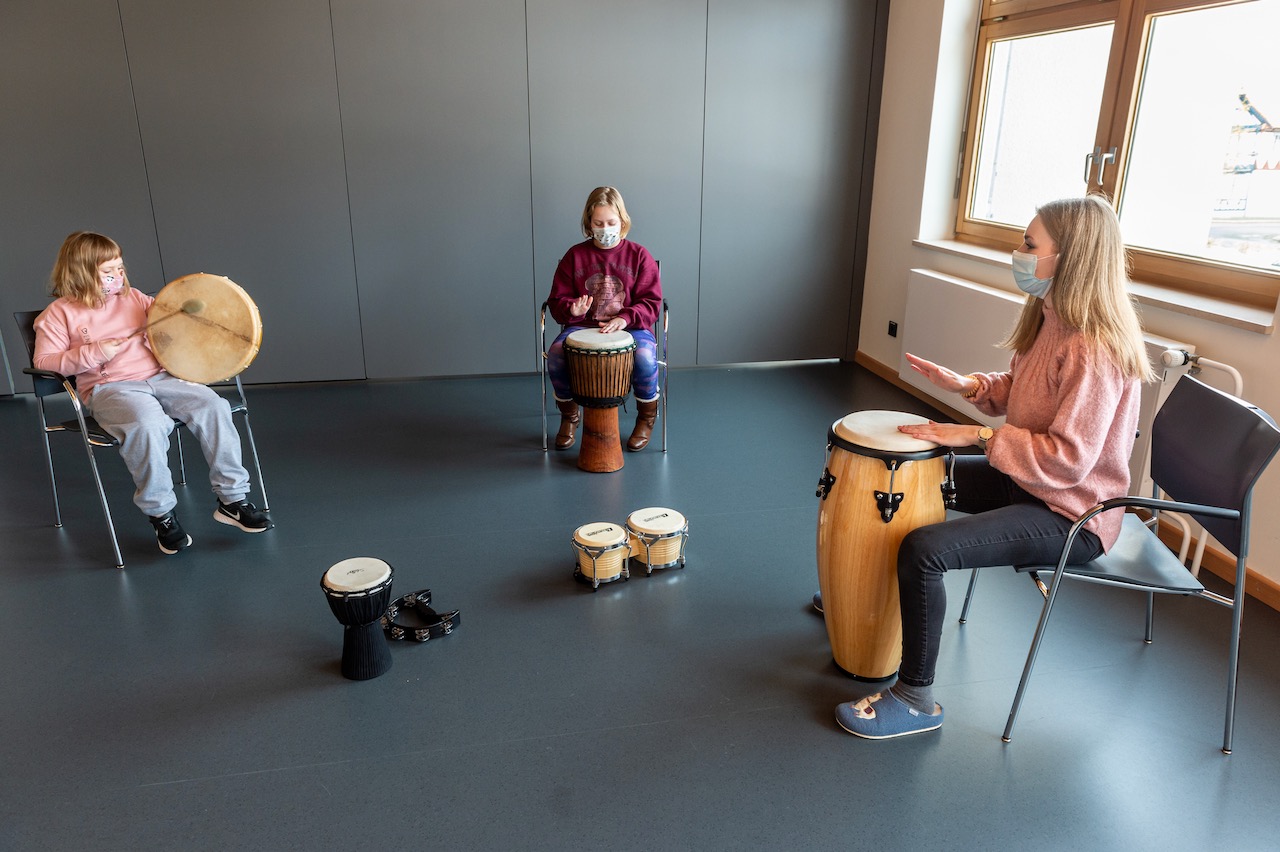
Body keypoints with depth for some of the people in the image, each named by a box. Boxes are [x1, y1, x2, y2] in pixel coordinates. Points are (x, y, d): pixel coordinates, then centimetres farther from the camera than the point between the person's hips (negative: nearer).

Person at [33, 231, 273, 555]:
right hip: (109, 388, -5)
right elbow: (44, 362, 0)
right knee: (148, 425, -38)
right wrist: (94, 353, -13)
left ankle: (231, 499, -13)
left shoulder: (132, 298, 19)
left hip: (159, 377, 5)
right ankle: (161, 515, -18)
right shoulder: (59, 314, 5)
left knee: (213, 406, -21)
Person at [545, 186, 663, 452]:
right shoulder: (574, 256, 6)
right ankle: (569, 416, 1)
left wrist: (625, 318, -22)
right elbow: (557, 301, 7)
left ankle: (647, 418, -3)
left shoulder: (639, 255, 2)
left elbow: (651, 303, -2)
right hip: (583, 326, 2)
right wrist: (572, 309, -18)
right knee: (555, 355, -29)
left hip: (631, 327, -1)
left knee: (645, 357, -35)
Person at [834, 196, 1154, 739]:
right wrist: (969, 385, -4)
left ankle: (915, 699, -7)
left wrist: (977, 436, -24)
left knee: (924, 549, -27)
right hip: (1023, 478, 10)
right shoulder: (1049, 319, 2)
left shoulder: (1095, 349, -27)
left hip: (1071, 514, -10)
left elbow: (1068, 458, -29)